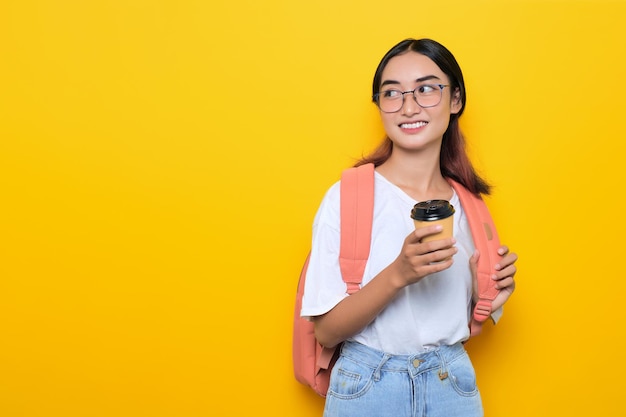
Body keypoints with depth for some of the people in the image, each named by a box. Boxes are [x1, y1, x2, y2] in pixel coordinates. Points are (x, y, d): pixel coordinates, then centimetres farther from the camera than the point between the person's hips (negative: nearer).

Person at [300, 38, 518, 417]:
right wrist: (399, 274, -28)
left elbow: (463, 325, 11)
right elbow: (327, 332, -15)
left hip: (454, 387, 4)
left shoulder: (468, 205, 0)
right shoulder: (346, 197, -14)